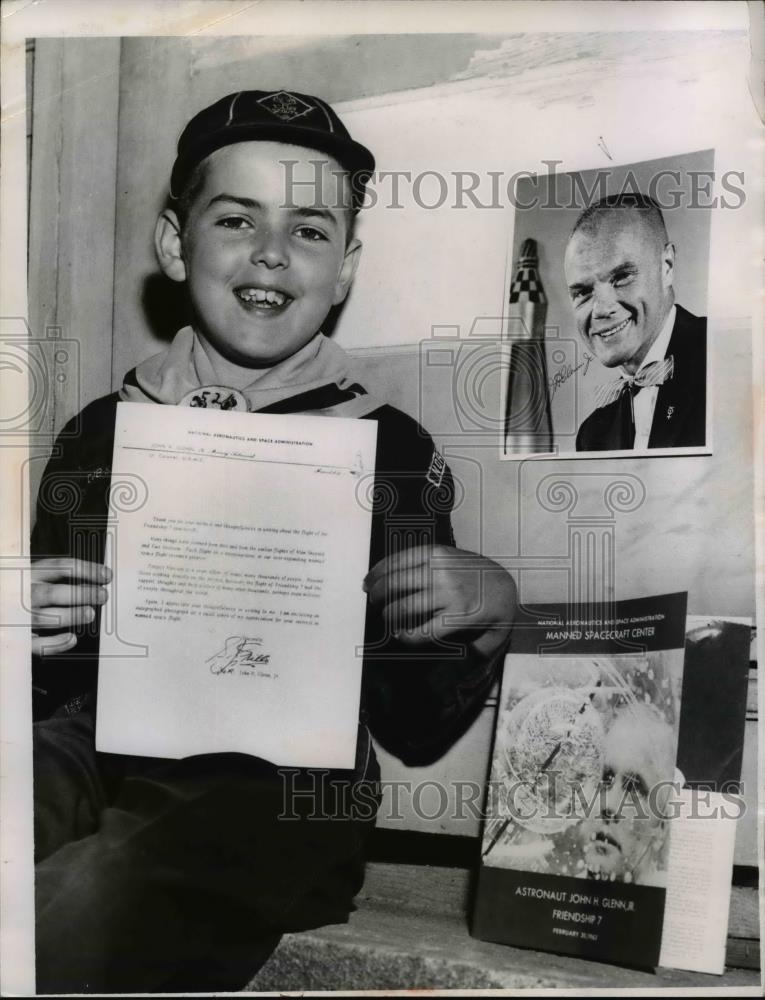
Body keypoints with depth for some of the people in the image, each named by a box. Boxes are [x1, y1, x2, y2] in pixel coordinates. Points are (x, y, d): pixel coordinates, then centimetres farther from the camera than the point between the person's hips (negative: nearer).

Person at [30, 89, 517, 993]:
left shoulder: (394, 450, 1)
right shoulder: (101, 432, 8)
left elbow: (415, 735, 4)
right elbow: (52, 691, 14)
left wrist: (489, 612, -12)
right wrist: (29, 634, -7)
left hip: (284, 786, -2)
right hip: (96, 750, 3)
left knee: (70, 922, -30)